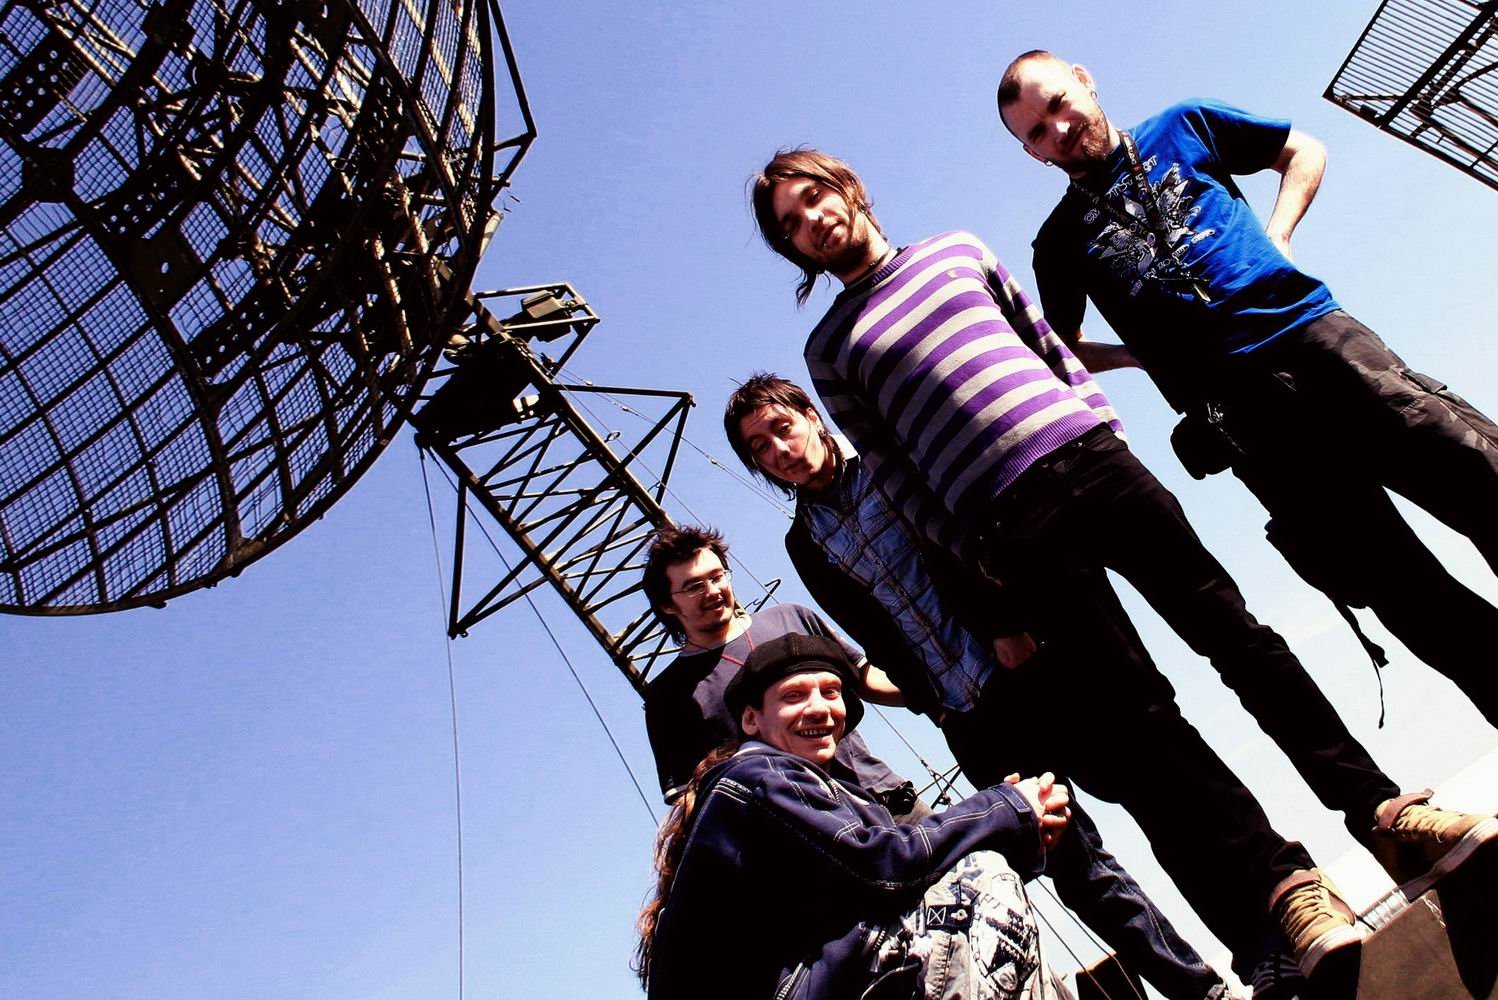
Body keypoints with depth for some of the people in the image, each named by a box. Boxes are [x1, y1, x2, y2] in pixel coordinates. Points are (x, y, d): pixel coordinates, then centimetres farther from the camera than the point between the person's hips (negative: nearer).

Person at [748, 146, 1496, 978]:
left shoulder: (956, 251, 19)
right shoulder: (830, 349, 11)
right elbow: (896, 476, 6)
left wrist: (1099, 420, 9)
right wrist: (978, 565, 0)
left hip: (1090, 456, 3)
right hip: (1012, 527, -2)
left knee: (1230, 628, -1)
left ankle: (1382, 813, 5)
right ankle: (1287, 884, -3)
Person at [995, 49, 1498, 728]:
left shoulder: (1183, 128, 17)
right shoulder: (1060, 242, 16)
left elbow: (1304, 152, 25)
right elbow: (1067, 352, 26)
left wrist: (1275, 239, 8)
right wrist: (1151, 354, 10)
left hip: (1314, 333, 1)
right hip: (1241, 413, 0)